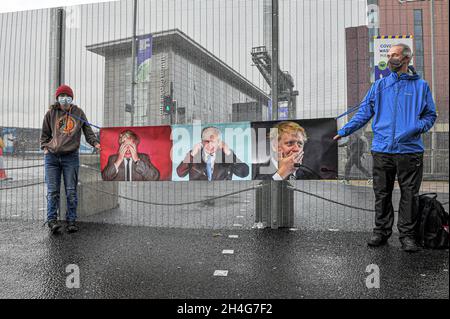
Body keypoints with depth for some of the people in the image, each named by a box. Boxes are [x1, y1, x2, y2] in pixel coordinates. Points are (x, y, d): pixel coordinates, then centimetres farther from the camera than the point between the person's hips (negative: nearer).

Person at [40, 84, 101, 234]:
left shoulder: (78, 112, 9)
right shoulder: (51, 113, 10)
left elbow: (88, 131, 11)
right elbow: (45, 134, 18)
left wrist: (95, 143, -5)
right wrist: (45, 148, 5)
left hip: (71, 157, -1)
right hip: (52, 157, 1)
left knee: (71, 191, 1)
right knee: (52, 191, -2)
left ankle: (71, 221, 8)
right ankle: (52, 220, 2)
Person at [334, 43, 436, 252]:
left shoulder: (421, 85, 8)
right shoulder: (380, 85, 12)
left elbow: (430, 115, 10)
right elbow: (364, 112, 10)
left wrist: (416, 128, -11)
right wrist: (344, 131, -1)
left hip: (410, 150, -1)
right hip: (382, 150, 1)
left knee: (409, 195, 5)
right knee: (382, 194, 8)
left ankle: (407, 235, 19)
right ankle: (381, 231, 21)